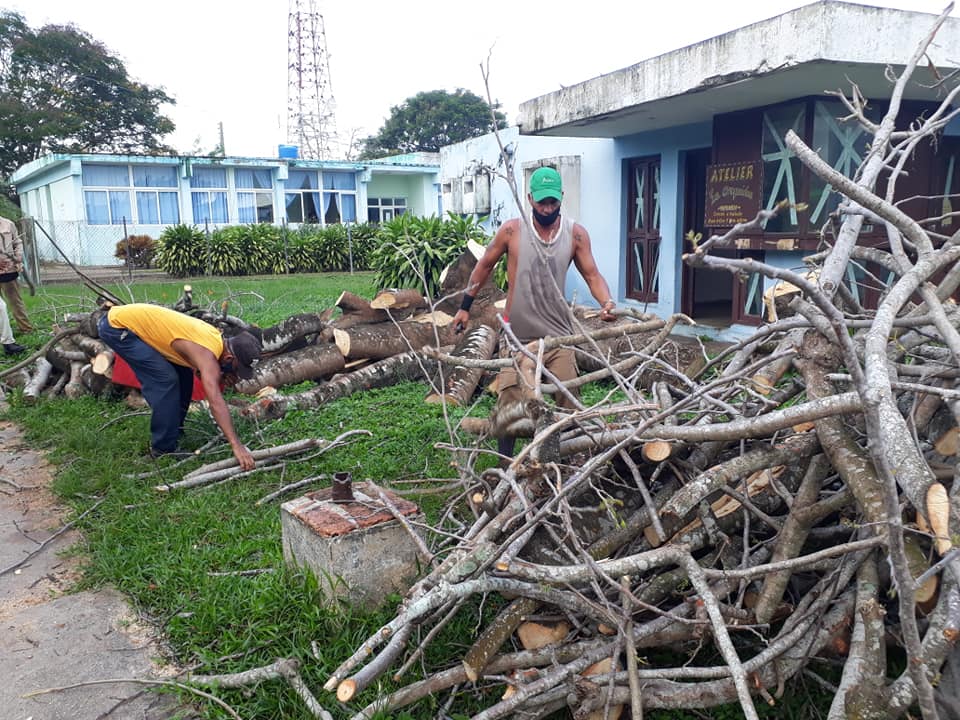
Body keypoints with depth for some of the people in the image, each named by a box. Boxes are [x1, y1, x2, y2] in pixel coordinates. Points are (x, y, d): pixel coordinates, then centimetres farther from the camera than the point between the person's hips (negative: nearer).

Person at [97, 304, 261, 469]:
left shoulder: (215, 337, 0)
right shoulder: (207, 353, -27)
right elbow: (216, 402, -35)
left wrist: (221, 377, -10)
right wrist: (236, 445, -40)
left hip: (136, 319, 9)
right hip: (116, 326, -9)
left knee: (182, 373, 9)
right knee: (166, 379, -16)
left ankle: (173, 433, 21)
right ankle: (164, 449, -5)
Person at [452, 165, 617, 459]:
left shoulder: (576, 234, -2)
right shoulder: (511, 230, -7)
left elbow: (592, 275, 1)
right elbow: (484, 266, 6)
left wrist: (607, 302, -19)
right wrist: (465, 306, 8)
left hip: (558, 335, 2)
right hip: (517, 335, -1)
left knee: (568, 403, 6)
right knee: (509, 404, 2)